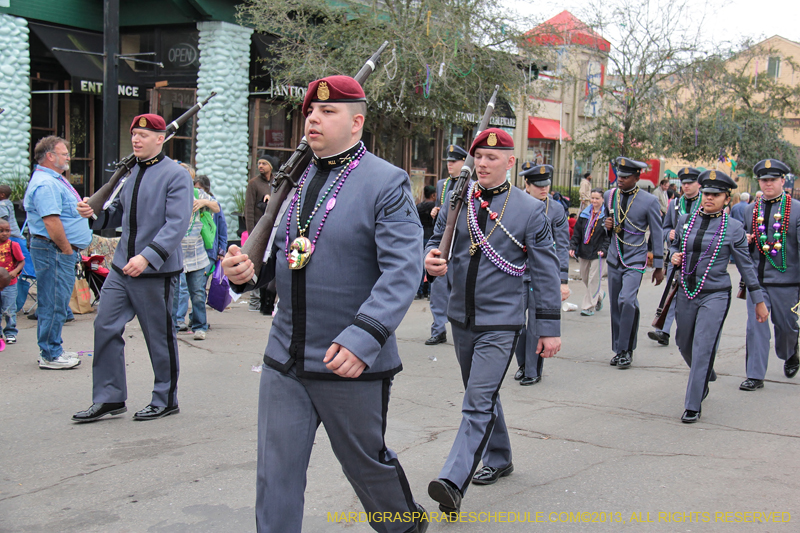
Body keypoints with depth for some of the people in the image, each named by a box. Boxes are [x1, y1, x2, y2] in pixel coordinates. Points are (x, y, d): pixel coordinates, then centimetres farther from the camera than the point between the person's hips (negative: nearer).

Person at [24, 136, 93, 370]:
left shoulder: (55, 180, 18)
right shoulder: (45, 184, -17)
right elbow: (51, 222, -25)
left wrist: (70, 250, 21)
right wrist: (67, 250, -18)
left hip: (61, 251, 11)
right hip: (54, 251, -11)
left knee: (55, 303, 15)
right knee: (54, 303, -5)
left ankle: (51, 350, 23)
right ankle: (50, 355, 1)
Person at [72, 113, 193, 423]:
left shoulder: (175, 175, -9)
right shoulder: (130, 173, 12)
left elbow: (177, 224, -18)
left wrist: (147, 257, -27)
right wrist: (94, 211, -1)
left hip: (156, 272, -7)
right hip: (121, 268, 7)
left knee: (160, 336, 5)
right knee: (105, 327, 5)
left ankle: (166, 401, 21)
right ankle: (109, 399, 16)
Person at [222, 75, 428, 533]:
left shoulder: (387, 183, -10)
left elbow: (403, 270, -18)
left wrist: (364, 337, -29)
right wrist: (246, 269, -5)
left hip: (352, 363, -5)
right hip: (284, 360, 5)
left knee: (367, 462, 15)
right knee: (276, 473, 6)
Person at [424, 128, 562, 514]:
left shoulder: (530, 210, -5)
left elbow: (545, 271, -3)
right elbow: (437, 241, 11)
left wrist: (549, 327, -5)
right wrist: (431, 258, -15)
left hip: (500, 322, -5)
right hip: (461, 317, 5)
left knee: (479, 403, -13)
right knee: (481, 394, 19)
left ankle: (453, 482, -18)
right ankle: (498, 460, 37)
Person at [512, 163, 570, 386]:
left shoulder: (557, 210, -2)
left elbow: (562, 247, -3)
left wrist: (563, 281, -8)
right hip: (517, 273, 3)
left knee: (536, 325, -1)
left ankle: (533, 371, 12)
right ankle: (522, 364, 26)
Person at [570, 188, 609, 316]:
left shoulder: (607, 215, -6)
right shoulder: (584, 213, 8)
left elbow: (609, 235, -7)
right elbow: (577, 232, 11)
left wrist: (603, 249, -17)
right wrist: (573, 246, 1)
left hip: (597, 252, -5)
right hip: (583, 251, 5)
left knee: (593, 280, -3)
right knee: (585, 278, 14)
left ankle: (589, 306, 5)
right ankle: (599, 295, 40)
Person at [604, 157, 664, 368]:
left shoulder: (649, 201, -8)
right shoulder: (610, 196, 4)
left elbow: (656, 234, -2)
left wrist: (659, 267, 0)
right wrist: (606, 225, -4)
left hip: (635, 259, -5)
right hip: (614, 258, 5)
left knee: (627, 300, -22)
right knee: (615, 305, 8)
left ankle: (626, 351, -10)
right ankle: (618, 350, 22)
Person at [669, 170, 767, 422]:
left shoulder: (733, 228, -5)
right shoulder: (685, 220, 3)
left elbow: (746, 266, 2)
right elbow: (674, 244, 21)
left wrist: (759, 301, 5)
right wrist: (674, 256, -4)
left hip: (715, 296, -4)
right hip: (686, 293, 4)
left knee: (703, 349, -9)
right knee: (684, 345, 15)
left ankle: (693, 406, 0)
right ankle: (703, 378, 46)